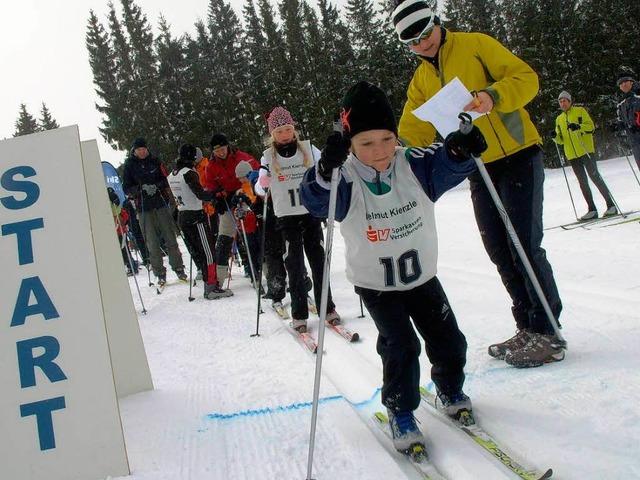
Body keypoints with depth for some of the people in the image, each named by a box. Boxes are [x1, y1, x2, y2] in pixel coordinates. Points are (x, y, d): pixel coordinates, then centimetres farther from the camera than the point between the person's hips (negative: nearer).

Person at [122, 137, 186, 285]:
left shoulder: (155, 161, 8)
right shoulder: (129, 166, 4)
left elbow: (166, 180, 11)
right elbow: (126, 188, 1)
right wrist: (141, 188, -15)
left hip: (161, 204, 1)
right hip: (144, 208, -1)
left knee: (170, 238, 2)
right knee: (152, 243, -2)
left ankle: (179, 269, 10)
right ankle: (160, 274, 5)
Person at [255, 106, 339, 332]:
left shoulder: (308, 149, 2)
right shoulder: (268, 157, 2)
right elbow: (260, 189, 1)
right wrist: (262, 182, -22)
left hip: (312, 213, 1)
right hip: (287, 217, -1)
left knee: (318, 261, 5)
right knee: (295, 264, -2)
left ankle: (327, 307, 15)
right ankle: (299, 313, 5)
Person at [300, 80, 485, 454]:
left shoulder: (415, 165, -13)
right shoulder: (345, 181, -21)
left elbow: (447, 163, -19)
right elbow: (314, 200, -36)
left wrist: (459, 148, -43)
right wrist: (326, 170, -57)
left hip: (422, 276, 4)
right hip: (375, 284, -3)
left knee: (448, 341, 8)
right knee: (401, 347, -12)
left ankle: (450, 391, 38)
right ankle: (400, 412, 11)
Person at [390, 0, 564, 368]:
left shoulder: (475, 45, -3)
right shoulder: (420, 82, 13)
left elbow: (526, 78, -9)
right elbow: (414, 133, 8)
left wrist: (492, 96, -27)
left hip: (518, 154, -6)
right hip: (478, 170, 6)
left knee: (525, 246, -10)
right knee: (502, 254, 7)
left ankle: (548, 333, 2)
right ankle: (528, 329, 19)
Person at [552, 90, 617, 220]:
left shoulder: (580, 111, 4)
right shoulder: (559, 119, 17)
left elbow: (591, 126, -7)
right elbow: (561, 140, 17)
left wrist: (579, 126, -25)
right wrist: (555, 136, -5)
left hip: (586, 151, -5)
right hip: (572, 155, 5)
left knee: (594, 176, -10)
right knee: (582, 182, 4)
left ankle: (611, 204, -4)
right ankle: (592, 210, 7)